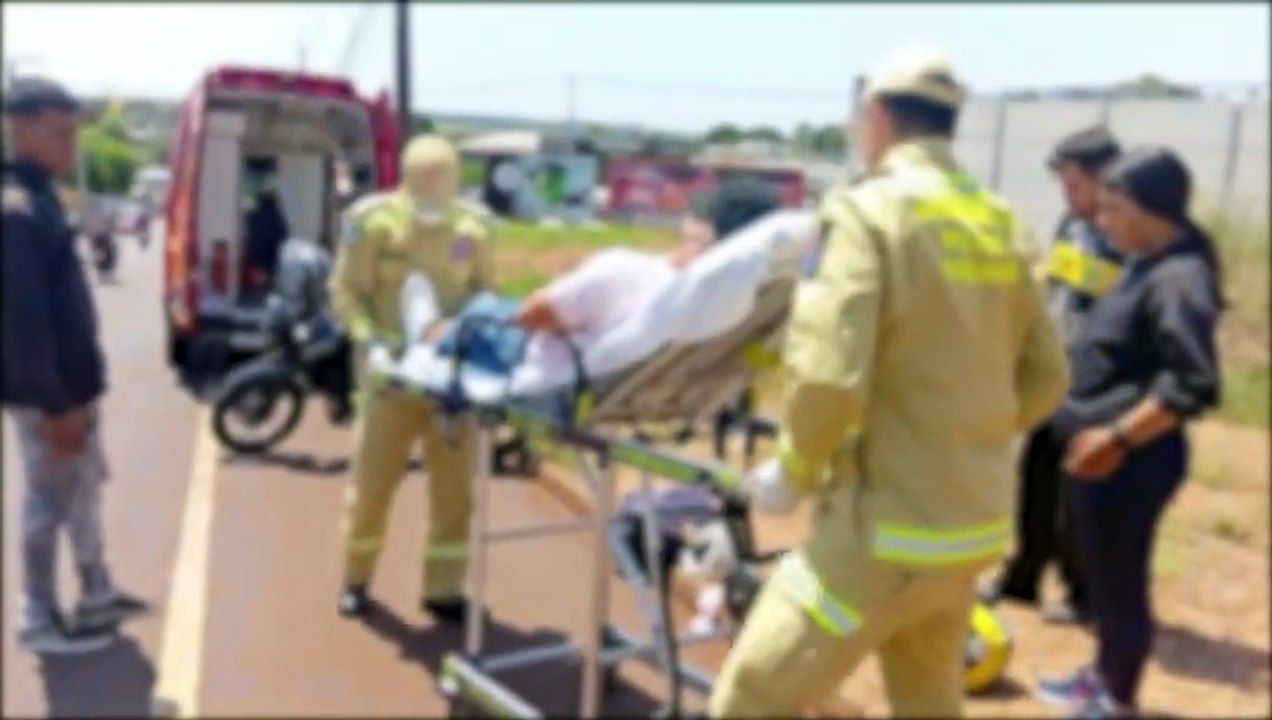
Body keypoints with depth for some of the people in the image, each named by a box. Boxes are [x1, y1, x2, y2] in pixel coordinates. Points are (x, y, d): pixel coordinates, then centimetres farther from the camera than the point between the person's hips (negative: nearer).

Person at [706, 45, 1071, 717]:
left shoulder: (869, 209, -14)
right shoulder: (1001, 225, 6)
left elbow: (829, 376, -23)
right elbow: (1045, 378, 10)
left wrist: (795, 470, -5)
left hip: (888, 528, -8)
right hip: (977, 523, 8)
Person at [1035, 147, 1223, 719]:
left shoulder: (1180, 279, -22)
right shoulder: (1146, 263, 9)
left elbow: (1195, 386, -28)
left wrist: (1119, 438, -24)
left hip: (1130, 460, -10)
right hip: (1097, 450, 10)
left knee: (1120, 582, 6)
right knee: (1099, 572, 22)